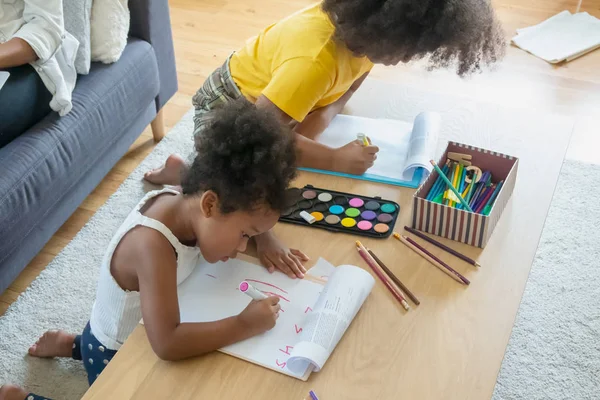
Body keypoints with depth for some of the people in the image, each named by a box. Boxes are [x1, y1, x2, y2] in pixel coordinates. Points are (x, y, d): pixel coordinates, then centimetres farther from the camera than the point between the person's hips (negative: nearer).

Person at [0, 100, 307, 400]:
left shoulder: (180, 200, -19)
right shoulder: (152, 245, -42)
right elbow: (167, 345, -49)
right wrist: (245, 325, -42)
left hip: (135, 331, 8)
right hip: (113, 358, -8)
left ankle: (74, 345, 41)